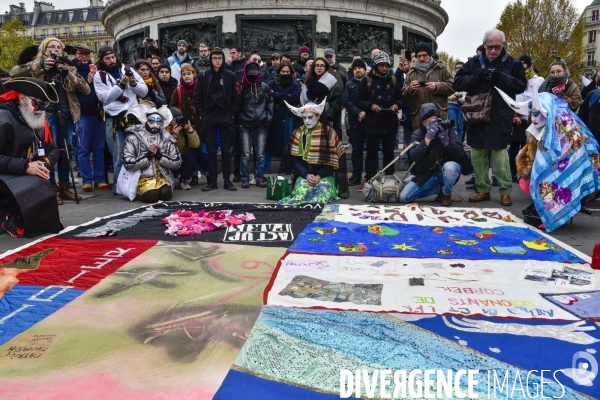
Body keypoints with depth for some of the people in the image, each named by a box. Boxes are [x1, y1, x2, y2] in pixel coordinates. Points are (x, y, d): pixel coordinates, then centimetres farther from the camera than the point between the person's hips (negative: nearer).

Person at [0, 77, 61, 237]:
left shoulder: (38, 120, 9)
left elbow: (53, 150, 9)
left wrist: (45, 163, -13)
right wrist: (25, 166, -26)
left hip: (30, 177, 7)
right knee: (39, 187, -30)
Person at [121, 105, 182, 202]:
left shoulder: (166, 139, 6)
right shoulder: (133, 138, -3)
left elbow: (177, 163, 1)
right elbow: (128, 163, -10)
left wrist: (159, 155, -12)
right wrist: (148, 155, -16)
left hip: (163, 177, 2)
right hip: (143, 178, -2)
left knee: (166, 194, -27)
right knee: (152, 195, -29)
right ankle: (141, 190, 5)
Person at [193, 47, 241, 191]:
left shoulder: (230, 76, 4)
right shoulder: (204, 76, 7)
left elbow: (236, 97, 3)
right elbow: (197, 96, 6)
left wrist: (233, 114, -6)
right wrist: (201, 112, -3)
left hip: (226, 117, -1)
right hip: (208, 117, 1)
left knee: (226, 150, 3)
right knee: (211, 151, 4)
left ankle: (227, 180, 10)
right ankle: (212, 181, 10)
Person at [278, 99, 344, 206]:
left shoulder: (328, 132, 0)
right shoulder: (298, 133, 7)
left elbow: (332, 160, -2)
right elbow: (295, 160, 5)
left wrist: (319, 176, -13)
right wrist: (306, 175, -10)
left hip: (324, 175, -1)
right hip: (304, 175, 2)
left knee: (322, 190, -31)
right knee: (301, 192, -28)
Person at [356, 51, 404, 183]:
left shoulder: (393, 81, 11)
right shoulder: (367, 81, 1)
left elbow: (401, 98, 17)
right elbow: (359, 100, -2)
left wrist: (397, 105, -5)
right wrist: (370, 105, -19)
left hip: (390, 123, 3)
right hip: (372, 123, -3)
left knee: (389, 152, 12)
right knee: (372, 153, 2)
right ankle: (369, 179, 8)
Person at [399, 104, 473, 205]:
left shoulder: (449, 129, -10)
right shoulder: (418, 134, -8)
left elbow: (460, 154, -21)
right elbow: (415, 157, -25)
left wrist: (446, 140, -37)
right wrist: (428, 138, -36)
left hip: (446, 172, -2)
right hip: (427, 174, 2)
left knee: (450, 167, -39)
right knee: (404, 197, -11)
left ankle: (446, 194, -5)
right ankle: (438, 188, 12)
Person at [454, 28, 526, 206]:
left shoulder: (512, 63, 4)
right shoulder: (474, 63, 9)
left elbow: (521, 85, -3)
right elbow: (457, 83, 2)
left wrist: (501, 78, -17)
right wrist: (477, 77, -13)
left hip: (500, 119, -3)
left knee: (500, 153, -5)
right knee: (477, 154, 7)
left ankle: (505, 191, 8)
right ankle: (483, 190, 19)